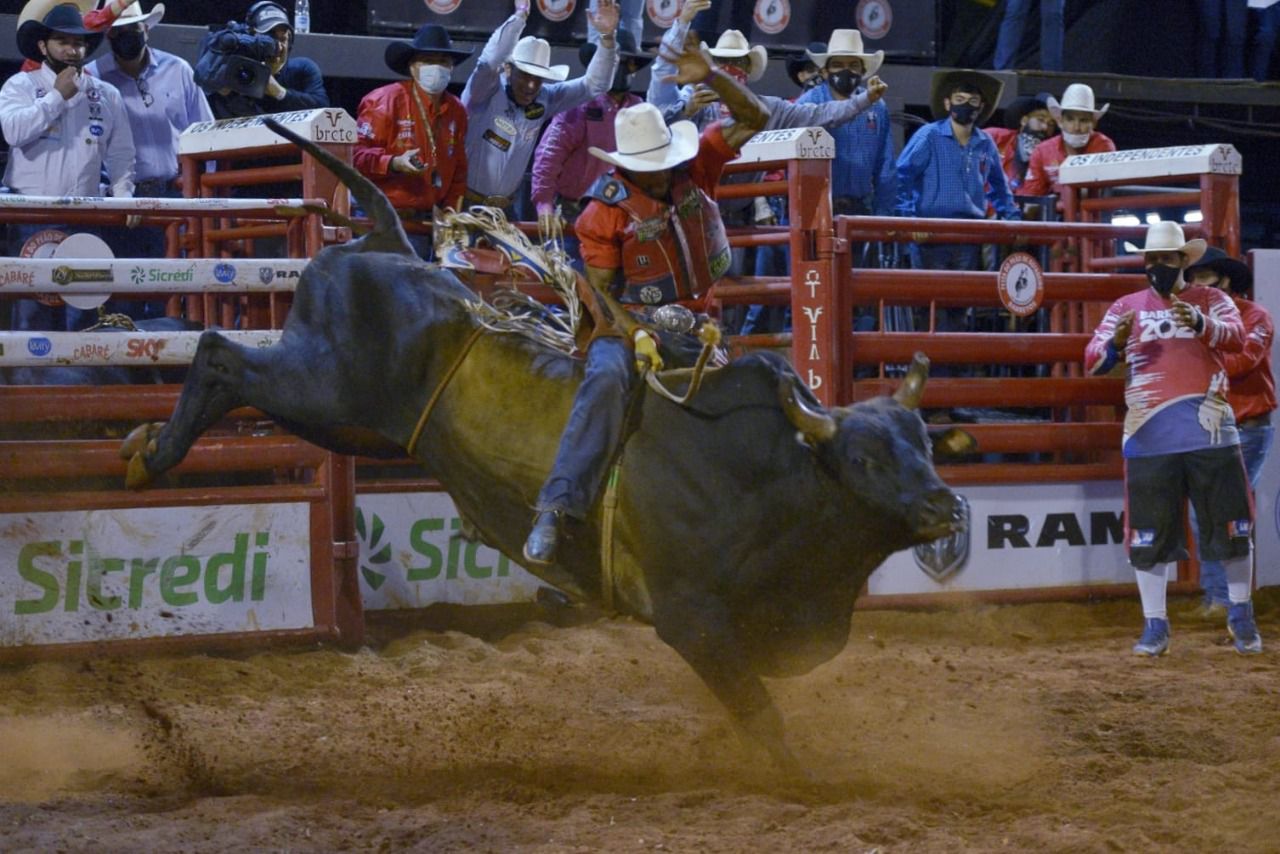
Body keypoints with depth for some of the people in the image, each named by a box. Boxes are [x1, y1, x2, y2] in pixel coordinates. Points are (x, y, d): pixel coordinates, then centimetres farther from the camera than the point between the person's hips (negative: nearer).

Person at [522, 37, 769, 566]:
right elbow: (601, 291, -8)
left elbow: (754, 119, -2)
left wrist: (711, 77, -18)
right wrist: (635, 334, -24)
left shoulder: (695, 169, 0)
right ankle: (556, 509, -40)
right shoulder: (606, 211, -9)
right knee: (607, 380, -34)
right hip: (631, 325, -5)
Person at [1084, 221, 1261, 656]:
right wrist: (1116, 346, -21)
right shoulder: (1126, 307, 11)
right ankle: (1154, 626, 10)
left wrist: (1201, 324, -33)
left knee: (1231, 527, 3)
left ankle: (1241, 618, 17)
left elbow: (1236, 336, -13)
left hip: (1209, 434, -1)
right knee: (1149, 534, 2)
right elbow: (1092, 361, 2)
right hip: (1149, 439, 1)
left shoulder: (1211, 300, 7)